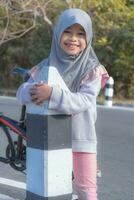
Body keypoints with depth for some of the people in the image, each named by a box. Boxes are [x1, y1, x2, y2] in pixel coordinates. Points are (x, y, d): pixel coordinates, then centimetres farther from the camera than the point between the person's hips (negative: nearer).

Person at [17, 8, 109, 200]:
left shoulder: (92, 69, -9)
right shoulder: (47, 65, 1)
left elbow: (84, 101, -22)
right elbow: (22, 91, -4)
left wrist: (53, 94, -35)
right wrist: (32, 91, -29)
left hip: (81, 139, -3)